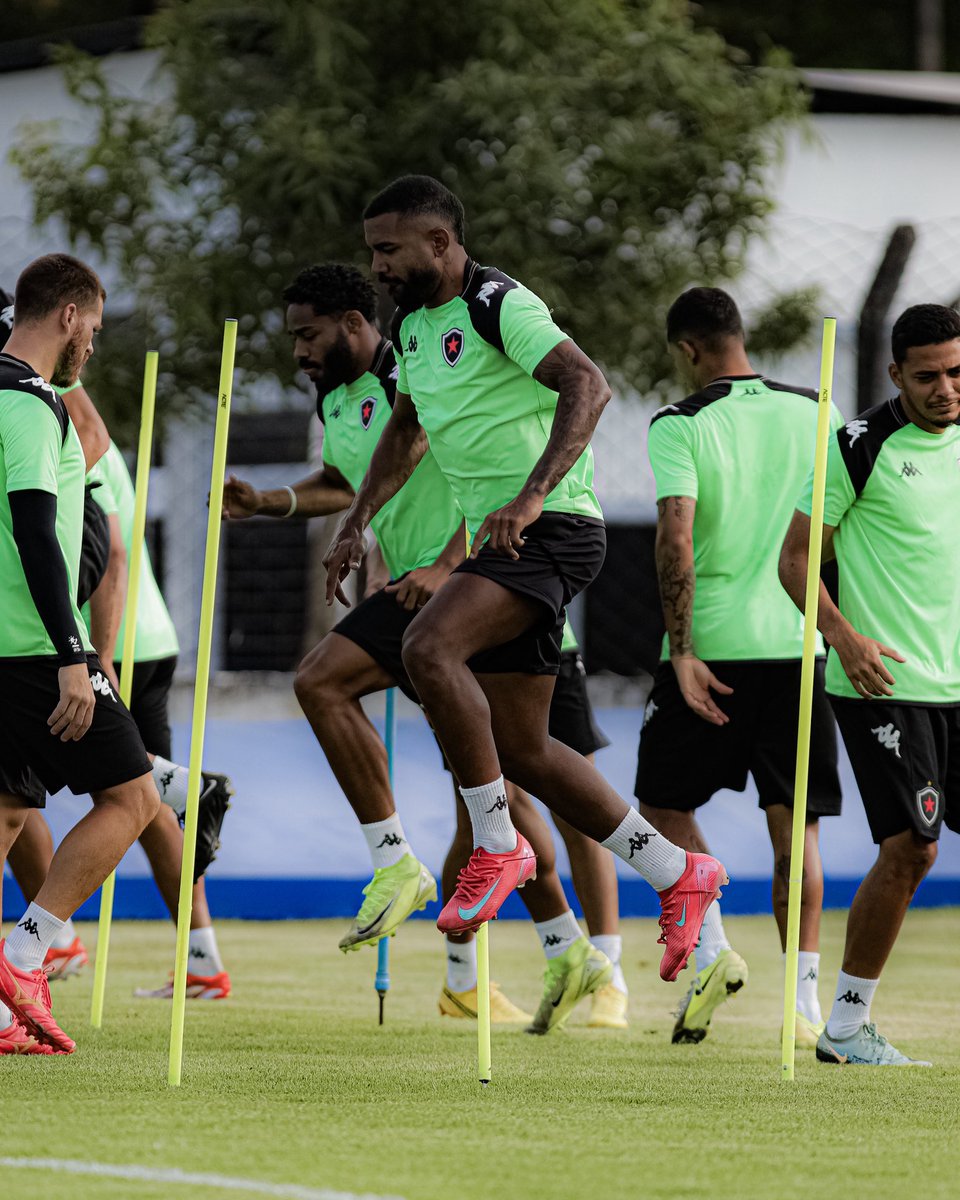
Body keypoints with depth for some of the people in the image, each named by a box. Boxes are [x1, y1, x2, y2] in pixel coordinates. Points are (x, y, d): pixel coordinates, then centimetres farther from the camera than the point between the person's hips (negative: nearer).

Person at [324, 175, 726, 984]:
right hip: (499, 540, 10)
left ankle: (497, 845, -18)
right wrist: (359, 521, 24)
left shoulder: (499, 306, -13)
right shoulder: (414, 324, 15)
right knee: (521, 751, 8)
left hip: (552, 528, -10)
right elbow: (407, 431, 32)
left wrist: (533, 494, -34)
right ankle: (678, 874, 18)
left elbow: (588, 387, -25)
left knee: (429, 648, -29)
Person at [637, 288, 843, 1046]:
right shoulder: (813, 412, 6)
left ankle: (711, 948, -3)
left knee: (665, 801, 14)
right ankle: (806, 1001, 0)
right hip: (796, 642, 3)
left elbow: (676, 540, -16)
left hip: (713, 643, -3)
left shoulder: (680, 425, -6)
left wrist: (682, 652, -15)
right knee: (793, 824, 6)